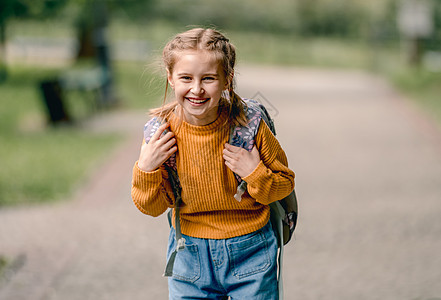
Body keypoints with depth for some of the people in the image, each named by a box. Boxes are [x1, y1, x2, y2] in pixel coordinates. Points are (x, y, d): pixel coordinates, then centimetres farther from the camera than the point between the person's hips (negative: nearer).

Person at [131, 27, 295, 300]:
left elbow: (285, 183, -2)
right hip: (189, 255, 1)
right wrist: (145, 170, -19)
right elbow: (153, 207, -2)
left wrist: (256, 174, -21)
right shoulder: (161, 132, -11)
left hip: (251, 253, -1)